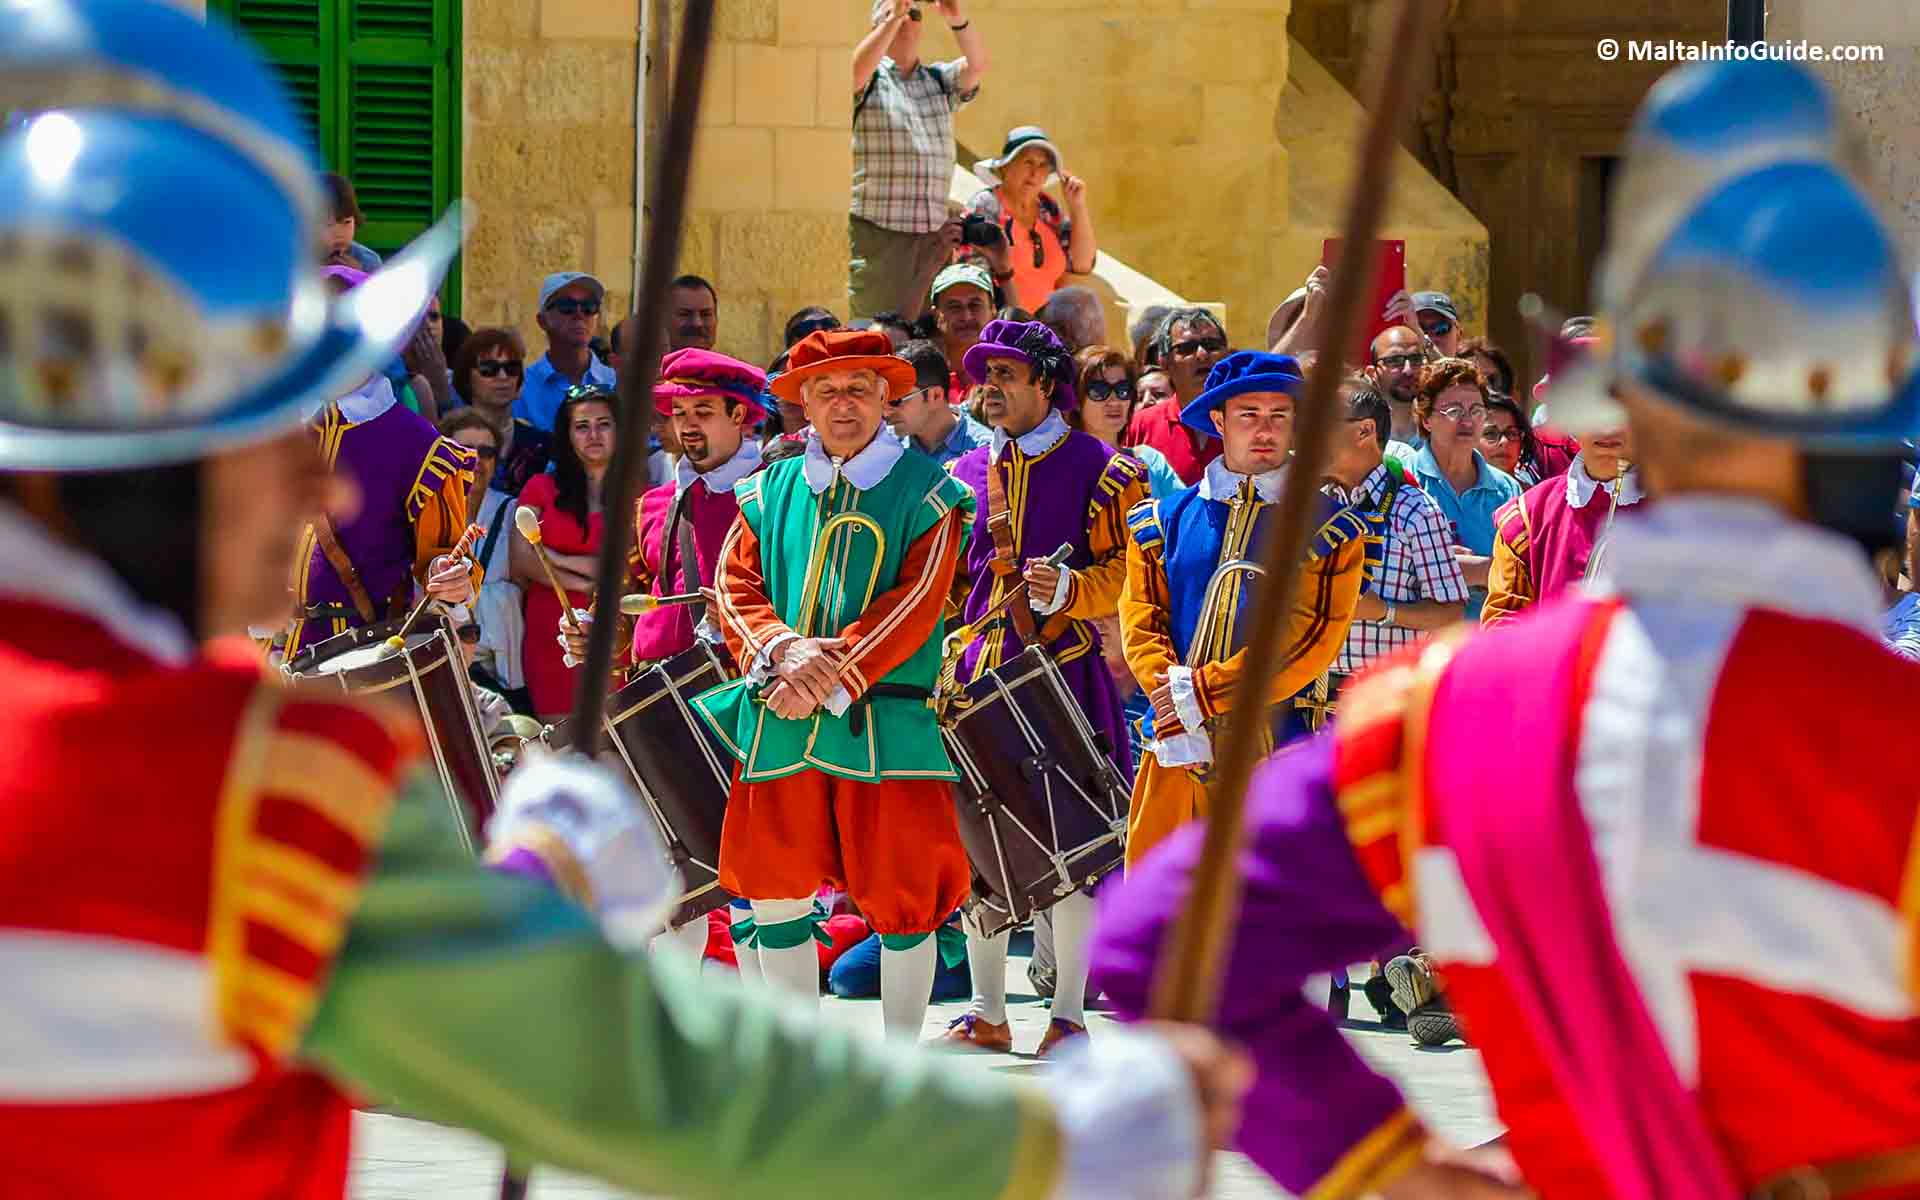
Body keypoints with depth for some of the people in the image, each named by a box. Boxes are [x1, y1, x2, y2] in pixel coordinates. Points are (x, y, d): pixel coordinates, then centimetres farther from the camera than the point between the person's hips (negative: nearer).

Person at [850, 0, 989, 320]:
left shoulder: (940, 81, 19)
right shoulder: (869, 80, 7)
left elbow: (977, 66, 1)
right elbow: (856, 69, -16)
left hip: (933, 234, 4)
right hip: (877, 232, -4)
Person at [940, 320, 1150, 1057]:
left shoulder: (1102, 471, 0)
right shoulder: (964, 475, 15)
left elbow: (1126, 576, -6)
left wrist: (1069, 588, -23)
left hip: (1063, 672, -5)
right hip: (976, 677, 5)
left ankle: (1069, 1015, 4)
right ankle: (986, 1015, 13)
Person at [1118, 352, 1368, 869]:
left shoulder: (1328, 529, 4)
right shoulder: (1163, 522, 12)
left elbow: (1309, 643, -6)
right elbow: (1142, 627, 6)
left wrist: (1198, 691, -11)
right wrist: (1177, 719, -10)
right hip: (1176, 751, 2)